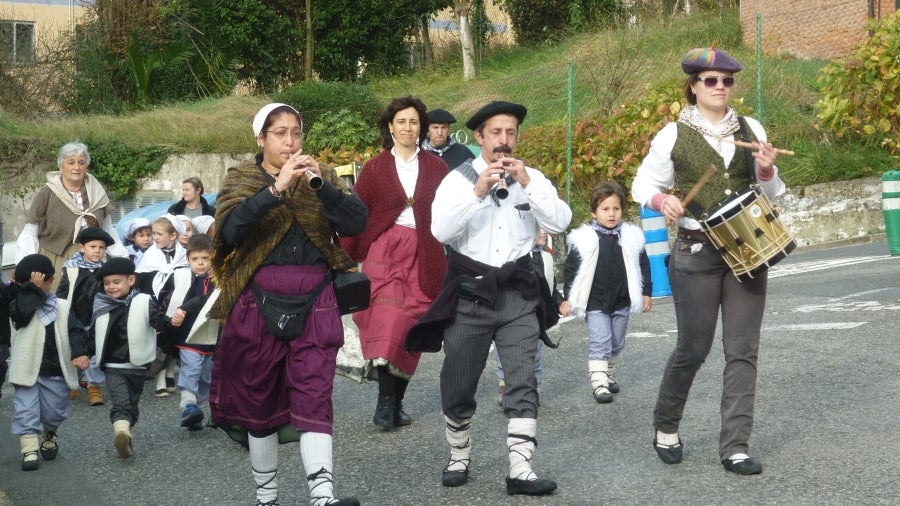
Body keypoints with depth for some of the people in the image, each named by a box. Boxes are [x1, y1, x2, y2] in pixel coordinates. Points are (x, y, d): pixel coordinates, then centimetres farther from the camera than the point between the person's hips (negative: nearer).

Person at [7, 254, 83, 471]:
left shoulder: (63, 307, 2)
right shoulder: (20, 303, -2)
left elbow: (74, 332, -4)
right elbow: (21, 314, -25)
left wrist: (80, 353, -21)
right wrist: (32, 288, -23)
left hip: (56, 371, 2)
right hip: (28, 369, -2)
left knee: (55, 412, 11)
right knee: (26, 410, -7)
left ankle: (48, 437, 40)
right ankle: (30, 450, -3)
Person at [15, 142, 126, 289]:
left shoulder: (96, 193, 5)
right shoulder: (47, 193, -5)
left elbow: (108, 231, 15)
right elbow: (30, 233, -4)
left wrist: (124, 260, 11)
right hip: (55, 261, -3)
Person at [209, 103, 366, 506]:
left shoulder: (323, 177, 11)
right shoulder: (241, 180, 4)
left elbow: (357, 222, -5)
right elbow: (231, 227, -16)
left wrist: (321, 184, -18)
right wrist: (276, 188, -25)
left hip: (315, 301, 1)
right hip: (260, 302, 0)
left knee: (314, 396, -10)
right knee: (259, 397, 7)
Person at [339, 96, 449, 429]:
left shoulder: (435, 167, 9)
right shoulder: (375, 168, 7)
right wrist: (345, 257, -1)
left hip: (423, 254, 2)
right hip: (384, 250, -2)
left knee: (412, 330, 2)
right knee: (389, 323, -18)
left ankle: (395, 402, 14)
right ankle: (386, 401, -18)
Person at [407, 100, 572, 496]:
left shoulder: (533, 178, 7)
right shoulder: (458, 178, 1)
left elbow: (560, 222, -7)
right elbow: (440, 230, -13)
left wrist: (527, 184, -16)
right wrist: (477, 191, -22)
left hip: (518, 294, 1)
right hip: (470, 293, -1)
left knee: (523, 383, -8)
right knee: (458, 387, 8)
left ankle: (520, 470, -9)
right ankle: (458, 459, 28)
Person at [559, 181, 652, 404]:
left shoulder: (631, 238, 0)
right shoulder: (584, 239, -8)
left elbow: (643, 266, 10)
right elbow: (571, 269, -4)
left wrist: (646, 293, 8)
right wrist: (567, 298, -6)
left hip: (622, 301, 4)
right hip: (595, 302, -4)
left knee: (616, 343, 15)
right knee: (600, 342, -9)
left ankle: (608, 376, 33)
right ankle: (599, 384, -9)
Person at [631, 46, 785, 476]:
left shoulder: (752, 130, 7)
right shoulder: (673, 135, -1)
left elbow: (770, 193, 14)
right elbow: (643, 186, 5)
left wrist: (766, 171, -7)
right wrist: (661, 200, -16)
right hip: (697, 252, -3)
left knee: (743, 350, -1)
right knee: (693, 348, 3)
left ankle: (735, 446, 3)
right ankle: (665, 425, 28)